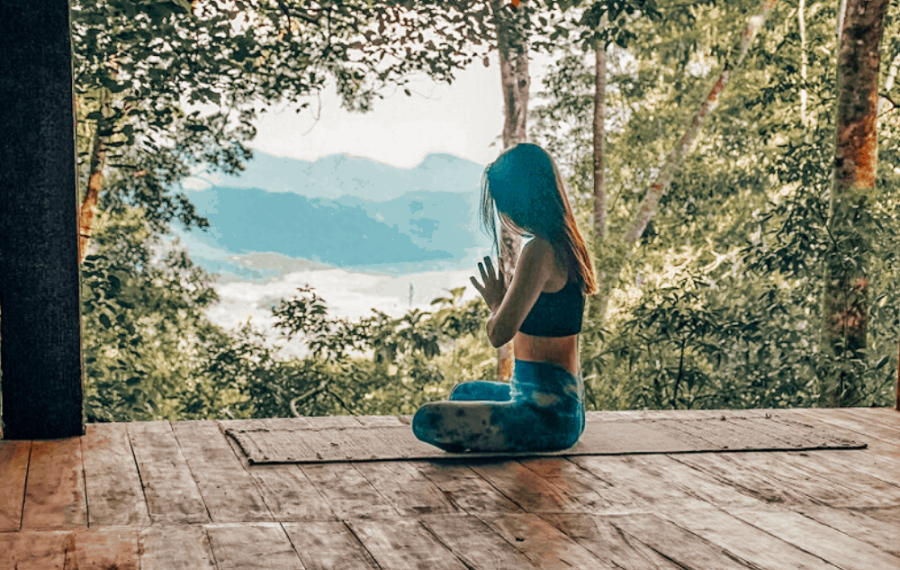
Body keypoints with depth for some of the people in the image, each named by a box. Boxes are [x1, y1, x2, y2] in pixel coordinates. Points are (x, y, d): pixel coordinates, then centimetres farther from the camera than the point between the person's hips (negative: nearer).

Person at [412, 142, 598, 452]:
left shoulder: (539, 251, -20)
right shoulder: (565, 244, 9)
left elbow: (499, 333, -19)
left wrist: (495, 301, -1)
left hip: (548, 411, -11)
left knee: (427, 420, -21)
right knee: (464, 393, 36)